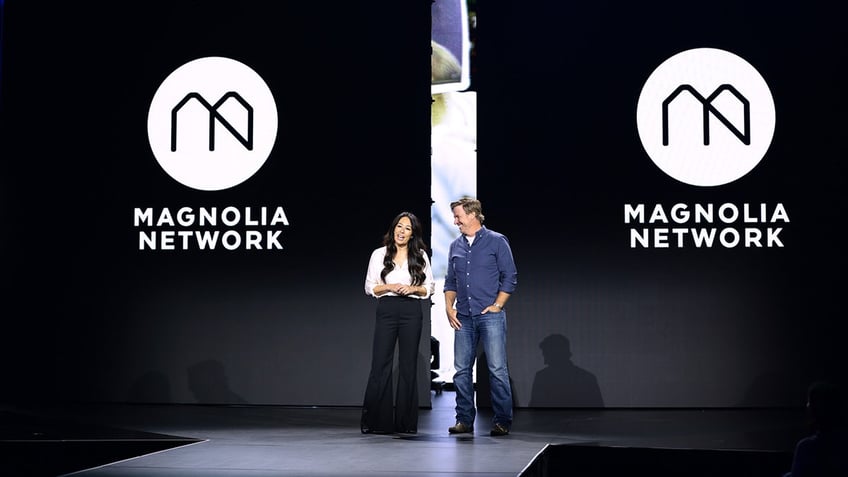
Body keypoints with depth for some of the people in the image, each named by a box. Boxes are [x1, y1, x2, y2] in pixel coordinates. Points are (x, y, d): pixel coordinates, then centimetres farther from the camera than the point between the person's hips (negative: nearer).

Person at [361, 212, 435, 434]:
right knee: (380, 364, -4)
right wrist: (390, 287, -11)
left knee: (408, 365, 3)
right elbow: (369, 287, 5)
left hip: (412, 311, 1)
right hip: (387, 310, -1)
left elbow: (429, 288, 9)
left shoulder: (421, 256, 9)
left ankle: (406, 422, 9)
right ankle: (376, 421, 1)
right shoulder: (379, 254, 7)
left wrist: (413, 289, -9)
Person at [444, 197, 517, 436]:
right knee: (461, 370, 5)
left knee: (497, 370, -5)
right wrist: (449, 307, 6)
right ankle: (464, 420, 13)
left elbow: (510, 277, -2)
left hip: (490, 316, -5)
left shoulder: (497, 242, -1)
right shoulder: (455, 246, 13)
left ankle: (502, 421, 0)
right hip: (464, 318, 5)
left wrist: (497, 305, -8)